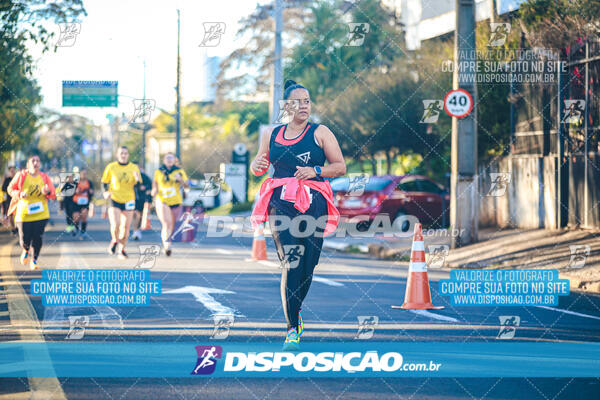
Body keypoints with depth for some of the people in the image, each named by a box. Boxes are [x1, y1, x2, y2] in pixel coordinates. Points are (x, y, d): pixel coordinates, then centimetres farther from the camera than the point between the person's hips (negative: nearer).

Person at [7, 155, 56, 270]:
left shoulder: (44, 177, 3)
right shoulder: (21, 176, -2)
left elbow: (53, 194, 4)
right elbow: (10, 189, 5)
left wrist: (47, 192, -20)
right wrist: (19, 194, -15)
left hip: (41, 214, 1)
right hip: (24, 213, -1)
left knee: (37, 238, -5)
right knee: (25, 240, -1)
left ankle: (34, 260, 14)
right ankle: (26, 250, 36)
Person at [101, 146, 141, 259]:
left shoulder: (134, 168, 1)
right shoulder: (111, 167, -2)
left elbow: (139, 186, 2)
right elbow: (104, 182, 7)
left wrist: (138, 179, -20)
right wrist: (105, 192, -12)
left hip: (128, 201, 2)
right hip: (114, 200, -2)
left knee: (125, 227, 5)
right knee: (115, 225, -18)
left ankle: (122, 249, 24)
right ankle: (114, 241, 14)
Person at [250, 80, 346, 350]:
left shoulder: (320, 133, 6)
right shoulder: (272, 135, 14)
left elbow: (341, 167, 5)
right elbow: (257, 169, 22)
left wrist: (315, 171, -11)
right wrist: (257, 164, -1)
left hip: (314, 204, 0)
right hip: (281, 203, 0)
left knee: (307, 265, 2)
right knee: (290, 263, -13)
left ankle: (295, 312, 29)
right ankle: (293, 329, -13)